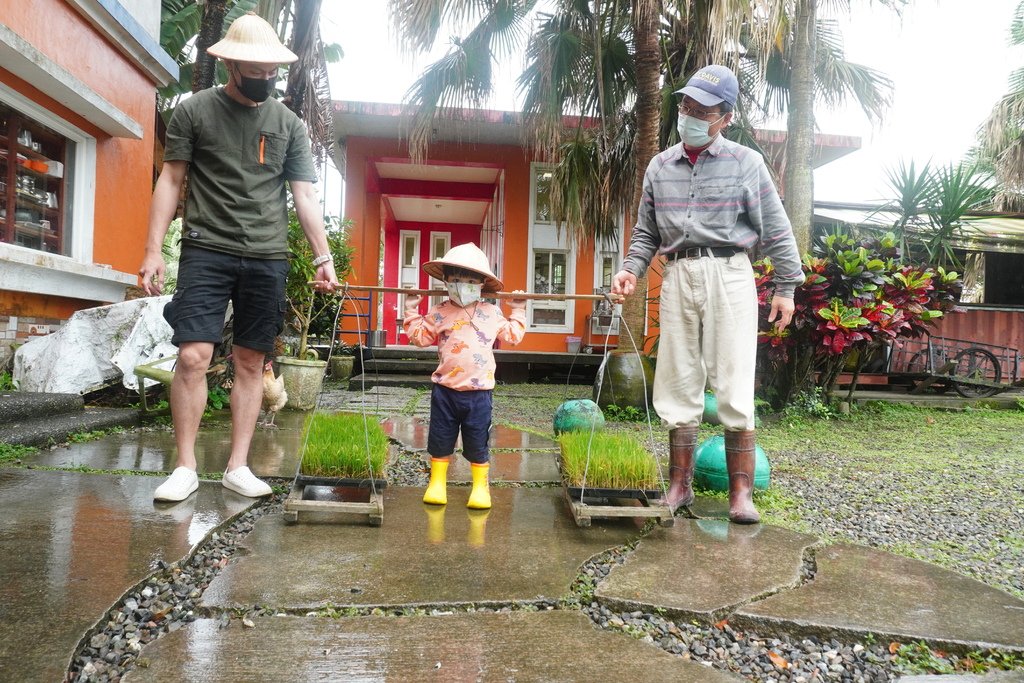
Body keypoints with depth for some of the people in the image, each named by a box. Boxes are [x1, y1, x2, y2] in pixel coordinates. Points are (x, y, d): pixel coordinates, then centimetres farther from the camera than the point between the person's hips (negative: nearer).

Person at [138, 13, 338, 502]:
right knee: (193, 356, -10)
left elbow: (304, 195, 8)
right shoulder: (194, 111, 6)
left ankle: (238, 467, 11)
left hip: (267, 259, 2)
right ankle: (185, 467, 3)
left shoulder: (290, 125, 11)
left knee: (251, 363, 3)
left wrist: (323, 257, -2)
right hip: (206, 251, -2)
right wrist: (153, 250, -3)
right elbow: (170, 181, 5)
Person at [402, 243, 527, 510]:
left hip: (478, 391, 0)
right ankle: (437, 483, 27)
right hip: (445, 389, 1)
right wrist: (412, 310, 4)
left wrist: (518, 312, 12)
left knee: (478, 443, 7)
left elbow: (513, 336, 12)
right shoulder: (439, 313, 1)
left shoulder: (491, 313, 4)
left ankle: (480, 487, 22)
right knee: (440, 439, 11)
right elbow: (420, 336, 7)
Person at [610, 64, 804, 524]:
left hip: (728, 274, -3)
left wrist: (786, 287, 1)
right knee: (678, 384, 4)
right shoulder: (660, 166, 14)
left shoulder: (745, 163, 4)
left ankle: (741, 491, 4)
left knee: (734, 386, -5)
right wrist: (631, 269, 2)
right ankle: (680, 485, 14)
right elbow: (646, 231, 18)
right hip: (677, 276, 4)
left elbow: (775, 230, 5)